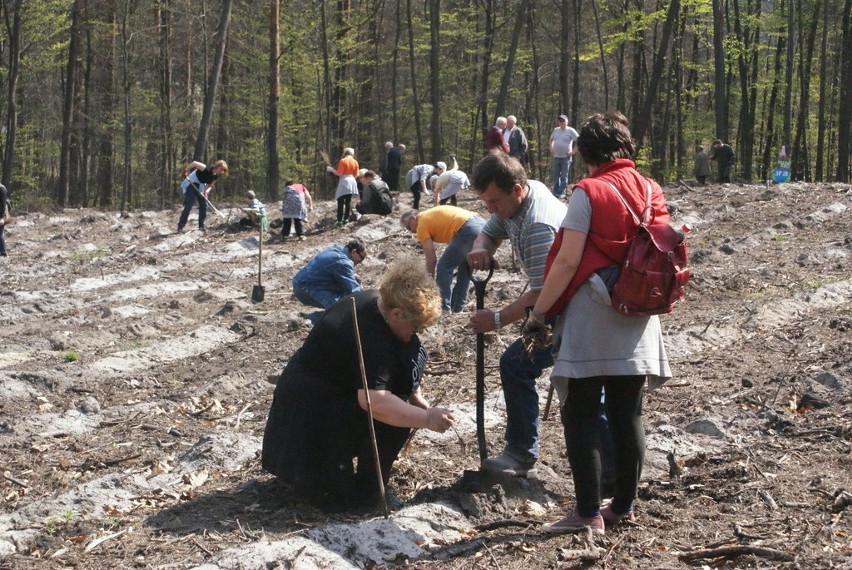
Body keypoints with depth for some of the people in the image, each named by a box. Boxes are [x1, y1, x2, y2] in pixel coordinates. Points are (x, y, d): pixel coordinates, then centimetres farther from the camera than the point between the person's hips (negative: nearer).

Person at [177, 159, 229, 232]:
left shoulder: (216, 176, -8)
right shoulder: (206, 170, -31)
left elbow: (210, 185, 5)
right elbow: (194, 163, -26)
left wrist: (207, 190, -16)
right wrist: (186, 170, -18)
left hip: (200, 188, 8)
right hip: (190, 185, -8)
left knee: (204, 205, 2)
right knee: (188, 206, -11)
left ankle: (201, 225, 12)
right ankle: (180, 226, -6)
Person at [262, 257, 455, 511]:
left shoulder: (372, 301, -1)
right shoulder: (370, 339, -32)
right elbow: (374, 401, -42)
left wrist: (417, 399, 5)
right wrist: (426, 418, -36)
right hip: (311, 411, -11)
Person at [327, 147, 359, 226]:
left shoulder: (342, 161, -7)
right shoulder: (355, 162, 7)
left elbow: (339, 173, -11)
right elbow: (355, 175, 8)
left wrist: (331, 170, 2)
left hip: (344, 182, -5)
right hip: (352, 181, 5)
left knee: (340, 202, -5)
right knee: (348, 201, 11)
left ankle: (339, 220, -11)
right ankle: (346, 218, 10)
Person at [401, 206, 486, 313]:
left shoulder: (422, 225, 7)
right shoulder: (432, 215, 31)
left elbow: (431, 259, 5)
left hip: (468, 230, -9)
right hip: (481, 224, 9)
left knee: (443, 268, 1)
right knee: (465, 269, 22)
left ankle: (444, 308, 1)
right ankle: (457, 307, 26)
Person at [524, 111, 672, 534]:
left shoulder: (589, 193, -11)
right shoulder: (652, 192, 7)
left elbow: (567, 262, -15)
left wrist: (539, 312, -8)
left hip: (592, 318, -6)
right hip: (638, 324, 6)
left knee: (581, 415, 1)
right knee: (627, 414, 11)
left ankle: (588, 513, 0)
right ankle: (623, 506, 18)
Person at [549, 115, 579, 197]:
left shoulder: (570, 131, -6)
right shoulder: (556, 130, 10)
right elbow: (551, 139, 27)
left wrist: (574, 151, -11)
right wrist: (551, 149, 14)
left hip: (566, 157, -5)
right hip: (555, 156, 5)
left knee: (564, 176, -1)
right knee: (555, 176, 8)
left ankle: (561, 193, 3)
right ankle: (555, 192, 15)